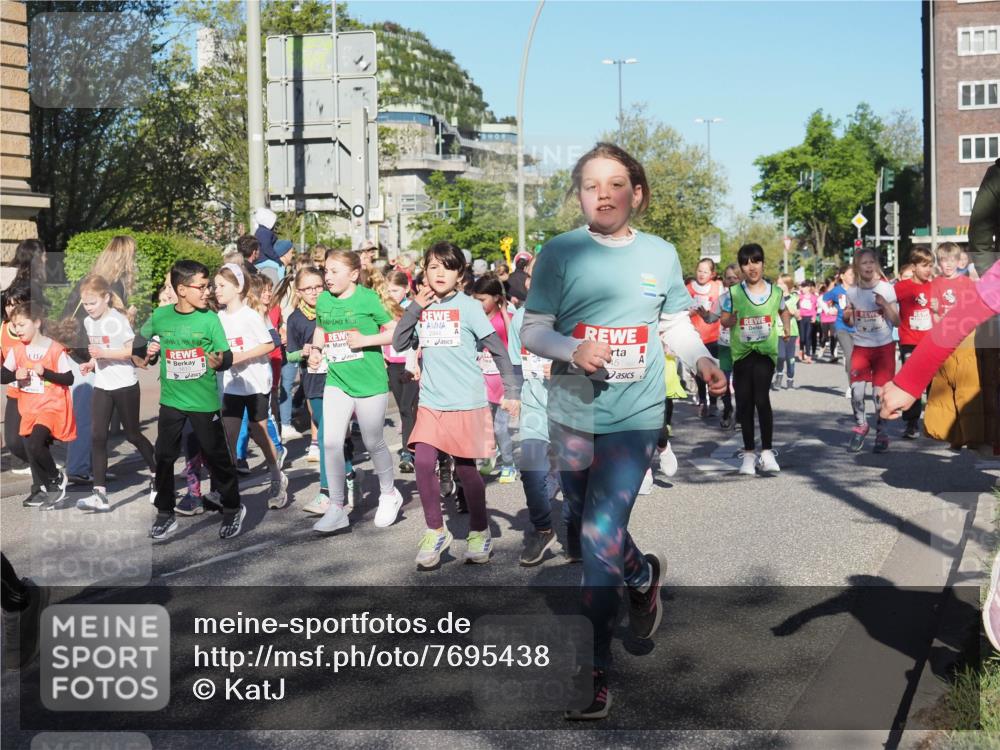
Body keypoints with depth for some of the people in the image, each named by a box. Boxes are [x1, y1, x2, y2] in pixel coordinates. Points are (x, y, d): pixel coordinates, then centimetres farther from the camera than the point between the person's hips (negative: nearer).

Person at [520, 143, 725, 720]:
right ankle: (643, 575, 48)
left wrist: (703, 359, -7)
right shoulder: (560, 253, -4)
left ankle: (596, 670, 4)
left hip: (635, 416, -2)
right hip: (573, 413, 2)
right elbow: (533, 330, -3)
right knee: (582, 536, 16)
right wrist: (574, 349, -22)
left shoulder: (661, 255, 1)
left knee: (601, 535, -12)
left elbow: (676, 323, 12)